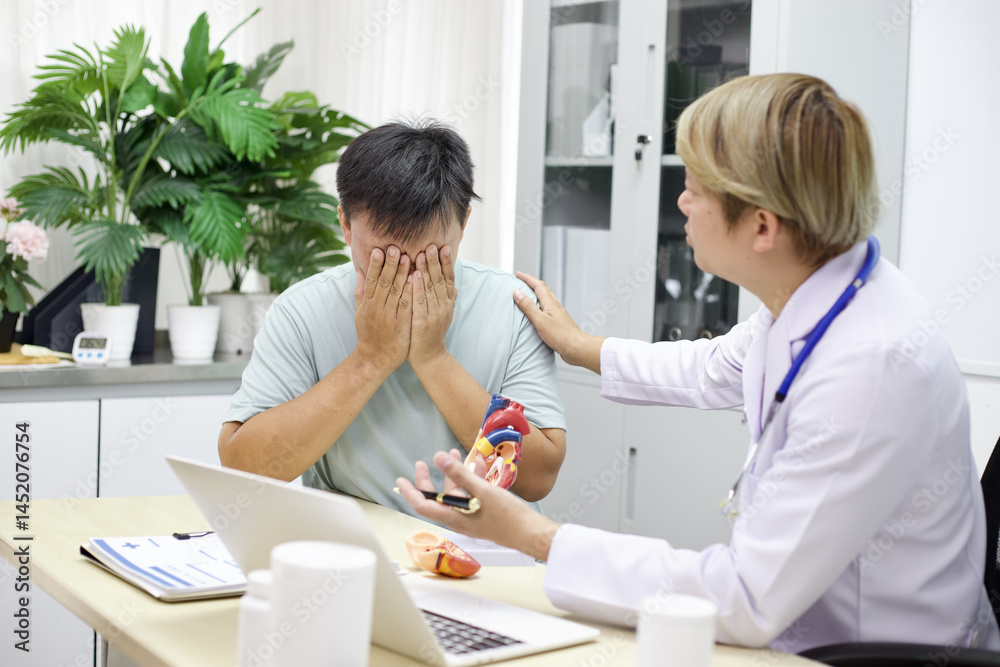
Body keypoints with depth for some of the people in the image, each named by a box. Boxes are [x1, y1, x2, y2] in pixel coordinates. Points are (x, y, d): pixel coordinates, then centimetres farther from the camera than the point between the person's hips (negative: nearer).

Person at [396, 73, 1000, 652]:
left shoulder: (876, 368, -30)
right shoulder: (809, 298, -3)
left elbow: (747, 602, -29)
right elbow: (713, 370, 21)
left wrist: (534, 535, -25)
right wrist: (580, 346, 33)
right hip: (798, 625, 8)